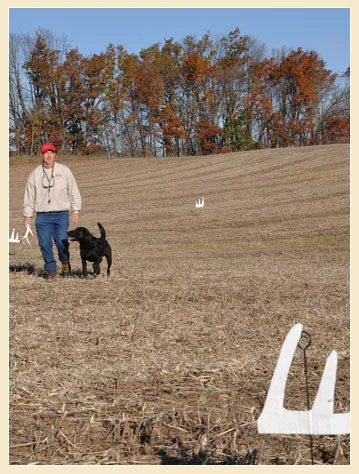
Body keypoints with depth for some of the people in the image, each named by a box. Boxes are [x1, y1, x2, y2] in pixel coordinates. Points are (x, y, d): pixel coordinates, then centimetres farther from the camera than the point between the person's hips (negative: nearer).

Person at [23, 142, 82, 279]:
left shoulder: (64, 170, 4)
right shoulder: (35, 174, 8)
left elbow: (73, 191, 6)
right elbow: (29, 196, 12)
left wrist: (76, 211, 0)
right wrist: (27, 216, 8)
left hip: (61, 214, -2)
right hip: (42, 216, 2)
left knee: (61, 241, -11)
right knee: (45, 244, -4)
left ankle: (65, 261, 19)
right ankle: (51, 269, 12)